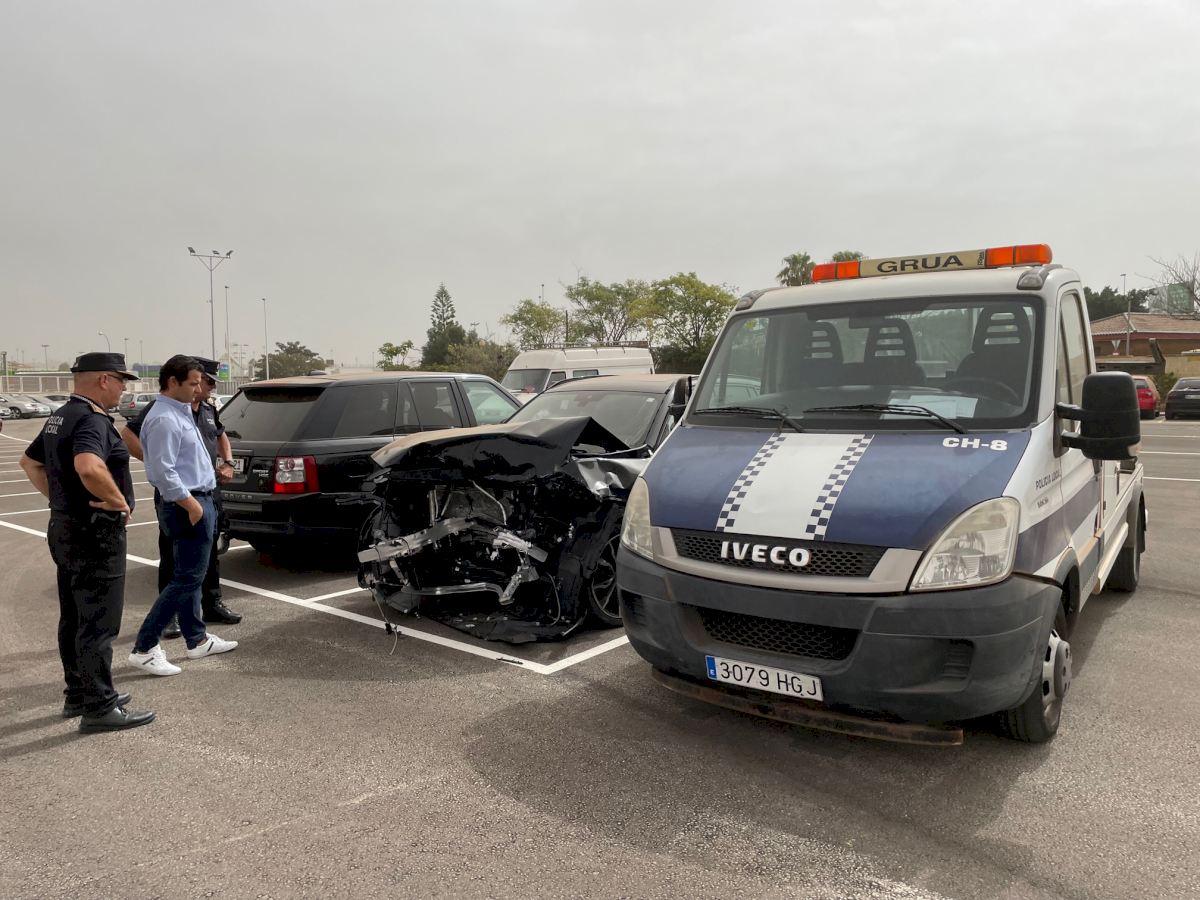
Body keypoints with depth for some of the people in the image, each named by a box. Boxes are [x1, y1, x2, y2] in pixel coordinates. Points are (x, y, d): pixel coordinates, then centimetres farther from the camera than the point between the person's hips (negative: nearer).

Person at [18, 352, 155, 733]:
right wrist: (118, 499, -24)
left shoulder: (60, 416, 12)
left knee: (74, 619, 17)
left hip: (66, 527, 10)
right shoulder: (91, 420, -20)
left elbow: (30, 462, 25)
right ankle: (99, 708, 3)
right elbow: (88, 467, -39)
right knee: (98, 624, -4)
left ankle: (79, 694, 28)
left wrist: (59, 497, 18)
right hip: (94, 533, -10)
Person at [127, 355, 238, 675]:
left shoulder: (181, 412, 13)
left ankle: (197, 640, 27)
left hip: (197, 501, 11)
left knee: (190, 576, 16)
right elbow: (163, 472, -24)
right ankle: (145, 648, -2)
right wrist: (191, 504, -21)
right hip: (187, 505, -11)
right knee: (187, 579, -7)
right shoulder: (164, 419, -19)